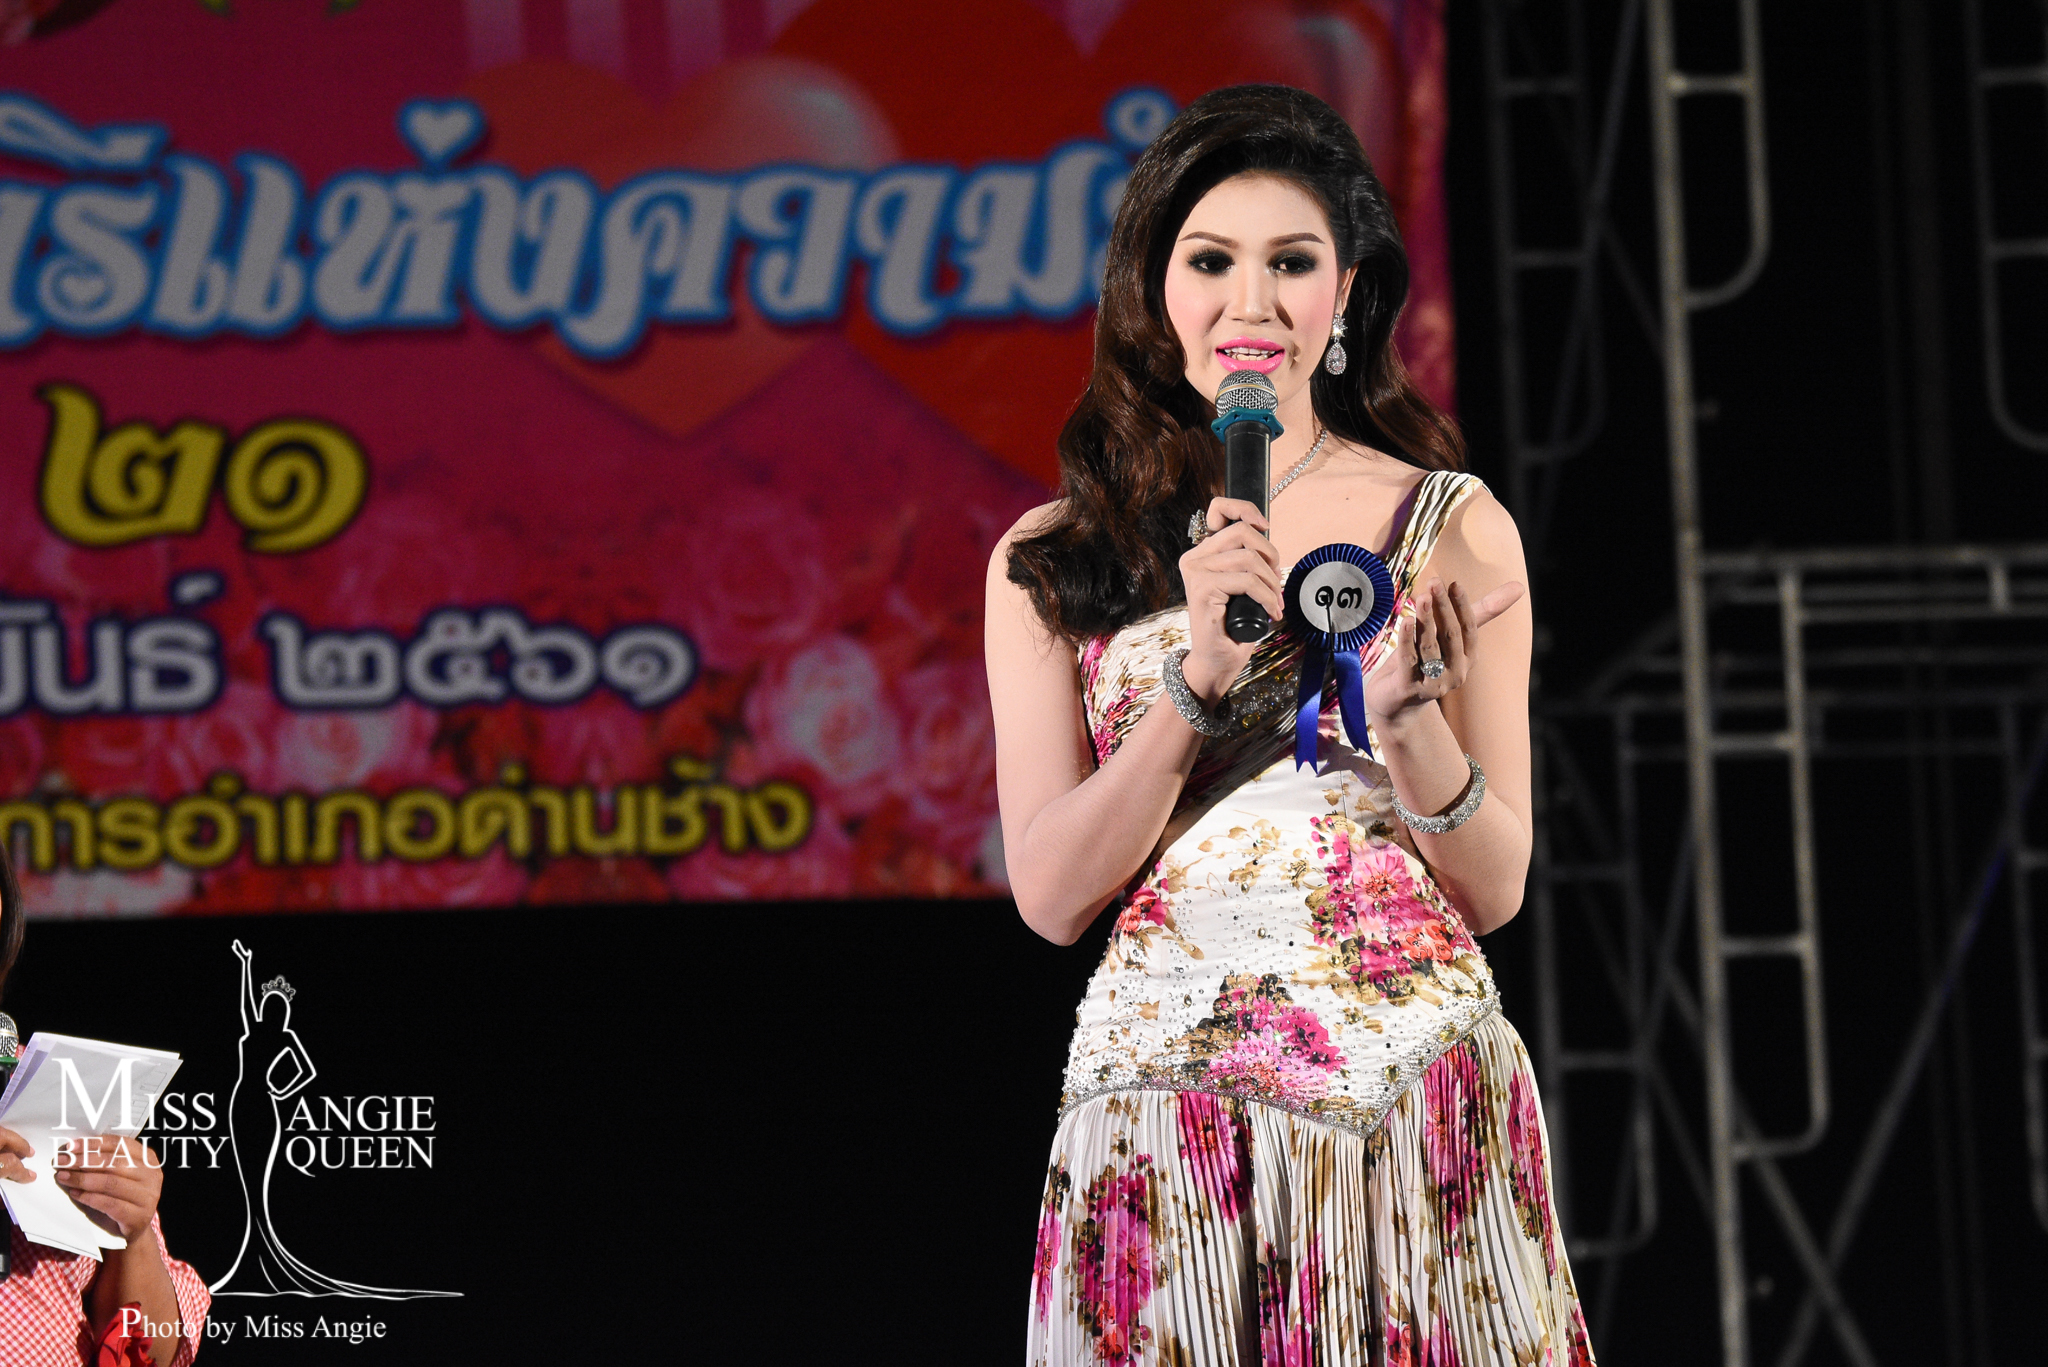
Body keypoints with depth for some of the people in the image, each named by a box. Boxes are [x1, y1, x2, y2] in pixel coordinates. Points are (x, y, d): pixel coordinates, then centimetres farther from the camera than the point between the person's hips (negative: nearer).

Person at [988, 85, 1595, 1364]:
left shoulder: (1454, 528, 4)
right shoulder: (1049, 559, 6)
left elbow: (1496, 889, 4)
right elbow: (1051, 894, -2)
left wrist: (1407, 720, -15)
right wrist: (1200, 672, -13)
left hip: (1416, 1099, 0)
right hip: (1159, 1100, 0)